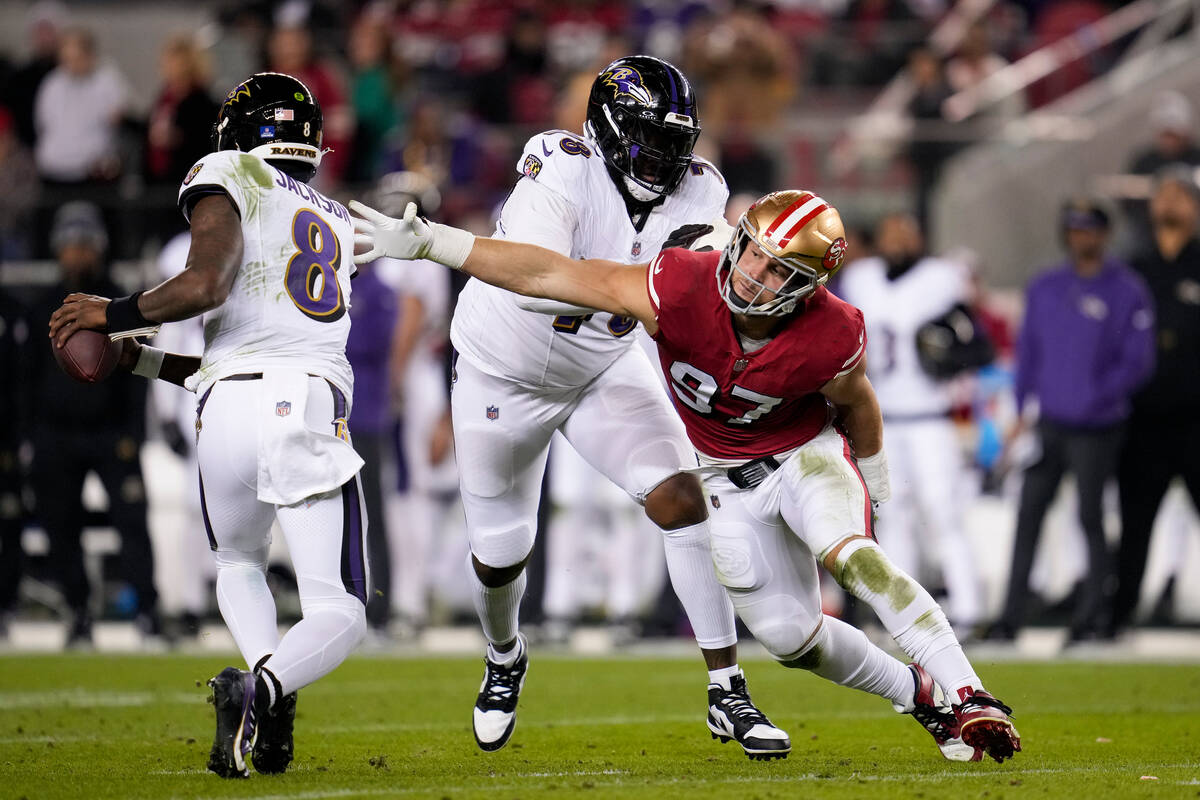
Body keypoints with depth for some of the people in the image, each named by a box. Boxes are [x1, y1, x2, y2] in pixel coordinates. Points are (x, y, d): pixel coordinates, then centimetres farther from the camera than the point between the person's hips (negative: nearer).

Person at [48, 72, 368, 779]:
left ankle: (265, 680, -1)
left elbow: (206, 284, -10)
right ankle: (261, 689, -26)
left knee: (239, 565, 27)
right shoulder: (337, 223, 28)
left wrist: (112, 316, 6)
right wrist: (136, 359, 32)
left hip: (230, 409, -2)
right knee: (338, 616, 5)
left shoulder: (229, 179, 9)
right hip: (314, 413, 2)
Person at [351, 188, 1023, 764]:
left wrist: (876, 481, 11)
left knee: (848, 555, -32)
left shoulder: (830, 339, -30)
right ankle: (918, 694, 25)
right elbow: (552, 276, -28)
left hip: (805, 454, -2)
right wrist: (427, 242, -32)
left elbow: (856, 403, -6)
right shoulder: (684, 287, -30)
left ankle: (968, 697, -26)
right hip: (725, 477, 3)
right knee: (790, 636, 1)